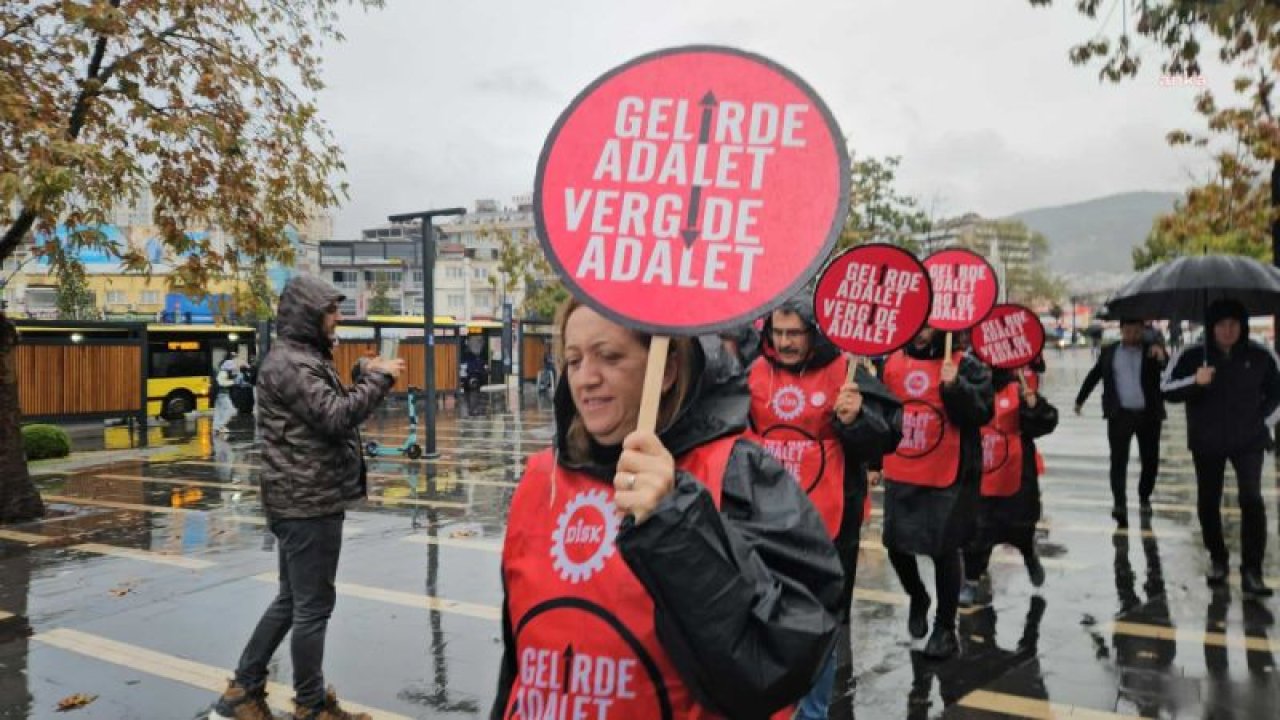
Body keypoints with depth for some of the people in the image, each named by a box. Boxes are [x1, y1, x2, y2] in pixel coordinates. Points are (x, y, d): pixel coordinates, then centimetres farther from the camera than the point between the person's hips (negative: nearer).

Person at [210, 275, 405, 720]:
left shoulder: (306, 359, 16)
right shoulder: (289, 363, -16)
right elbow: (336, 417, -24)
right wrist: (379, 379, -15)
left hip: (304, 500, 11)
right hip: (309, 503, -11)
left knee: (291, 600, 19)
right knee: (313, 607, 1)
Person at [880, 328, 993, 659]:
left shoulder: (965, 365, -7)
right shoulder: (892, 362, 6)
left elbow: (981, 412, -16)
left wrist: (954, 386, -31)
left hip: (947, 477, -4)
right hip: (899, 473, 5)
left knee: (944, 549, 3)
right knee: (896, 544, 10)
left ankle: (945, 627, 20)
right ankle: (917, 598, 40)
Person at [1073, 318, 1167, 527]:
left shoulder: (1152, 351, 3)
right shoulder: (1109, 352, 8)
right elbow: (1093, 376, 17)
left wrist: (1162, 357, -31)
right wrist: (1080, 400, 22)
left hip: (1149, 414, 1)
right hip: (1120, 414, 0)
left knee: (1150, 459, 10)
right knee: (1119, 459, -7)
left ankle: (1144, 497, 30)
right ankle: (1119, 504, -10)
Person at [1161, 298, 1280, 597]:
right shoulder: (1192, 355, -7)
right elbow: (1167, 390, -7)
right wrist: (1194, 381, -25)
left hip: (1249, 440, -1)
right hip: (1207, 442, 1)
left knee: (1252, 499, -14)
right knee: (1208, 502, 10)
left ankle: (1251, 571, -8)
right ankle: (1217, 559, 30)